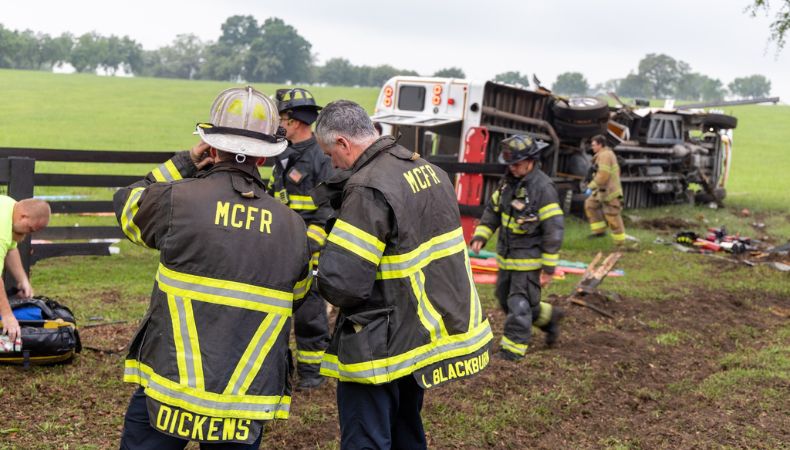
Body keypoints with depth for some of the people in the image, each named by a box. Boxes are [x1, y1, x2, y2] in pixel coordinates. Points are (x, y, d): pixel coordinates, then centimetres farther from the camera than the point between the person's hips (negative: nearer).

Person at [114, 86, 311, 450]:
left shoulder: (178, 199, -9)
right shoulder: (292, 226, 2)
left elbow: (127, 204, 12)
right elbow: (299, 303, 12)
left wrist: (183, 163, 15)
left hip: (170, 391, -3)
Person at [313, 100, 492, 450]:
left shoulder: (368, 189, -22)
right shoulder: (429, 170, 5)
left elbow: (339, 283, -27)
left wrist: (325, 280, -4)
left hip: (381, 348, -9)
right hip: (424, 334, 9)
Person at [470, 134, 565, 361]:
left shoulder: (543, 187, -18)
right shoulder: (509, 181, 6)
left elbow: (554, 229, -18)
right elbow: (493, 209, 15)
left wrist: (548, 267, -18)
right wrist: (480, 235, -1)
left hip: (529, 259, -8)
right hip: (507, 257, 9)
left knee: (519, 305, -3)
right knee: (505, 298, 20)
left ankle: (513, 350, 8)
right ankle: (548, 317, 38)